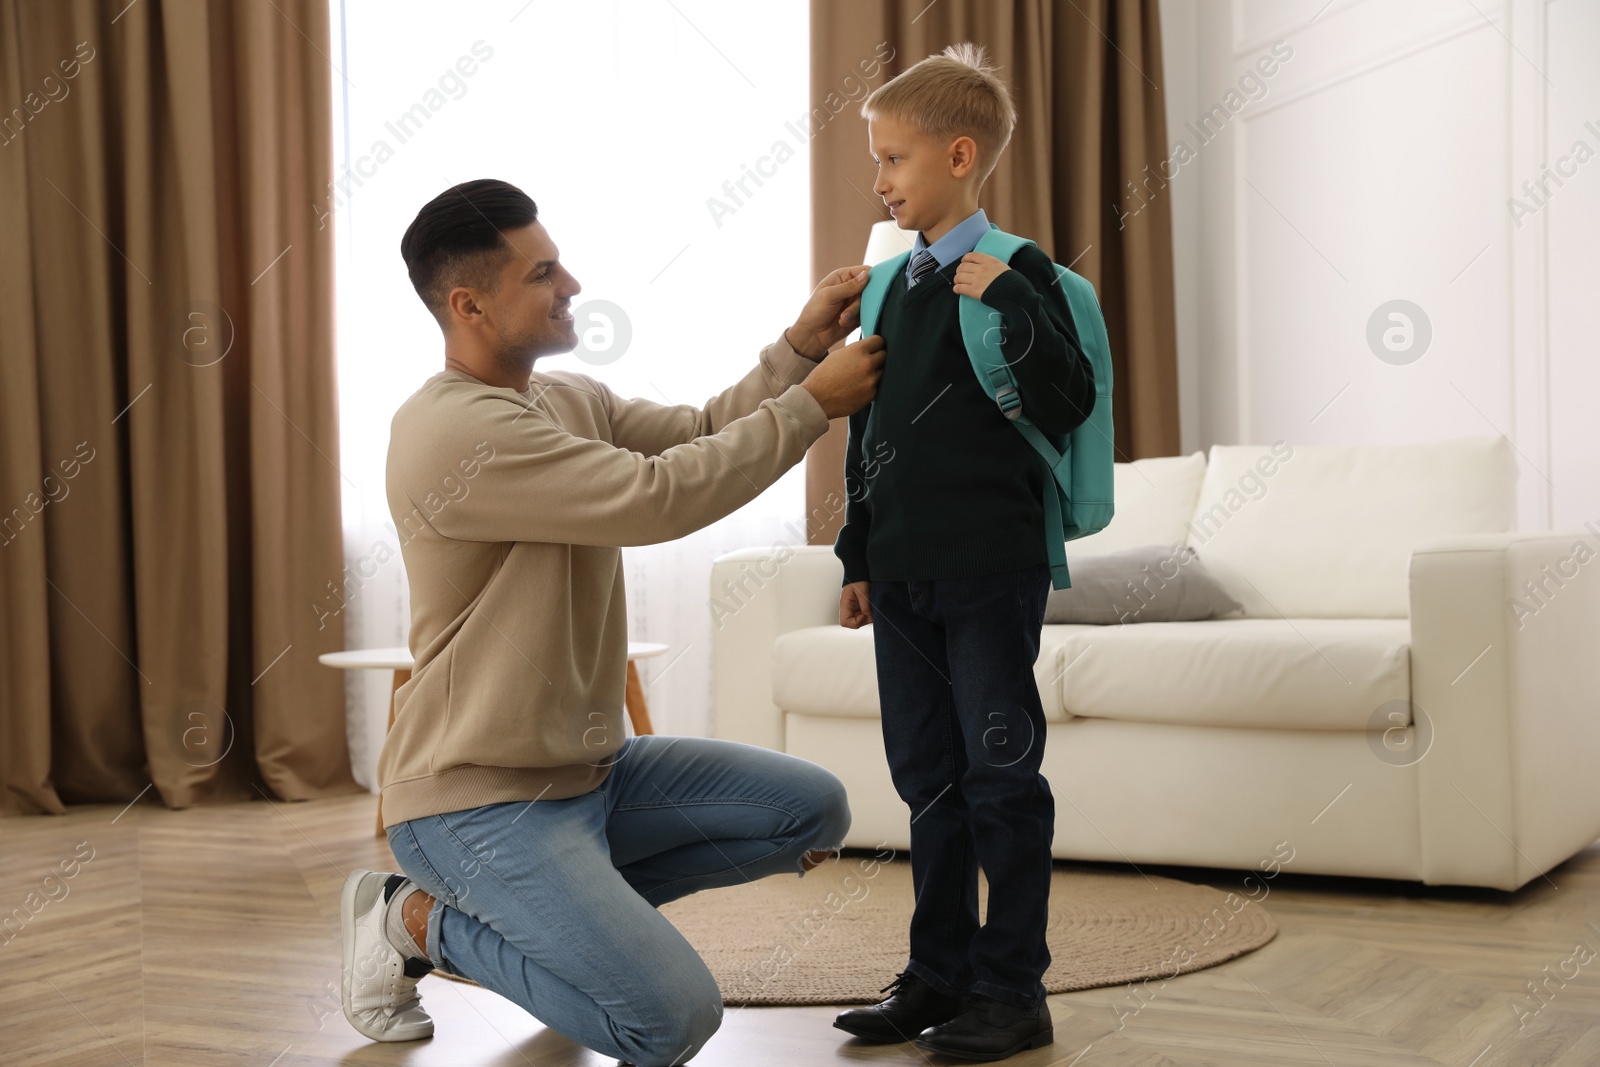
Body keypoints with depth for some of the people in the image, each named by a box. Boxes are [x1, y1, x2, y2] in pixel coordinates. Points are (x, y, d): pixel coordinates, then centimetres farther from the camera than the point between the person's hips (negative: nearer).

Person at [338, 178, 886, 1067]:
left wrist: (802, 347, -9)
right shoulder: (454, 429, -23)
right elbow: (659, 498, -26)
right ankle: (421, 918, 1)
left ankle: (574, 904, 10)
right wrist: (814, 403, -19)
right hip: (478, 800, -9)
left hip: (592, 765, 9)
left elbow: (699, 433, 5)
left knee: (815, 809, 4)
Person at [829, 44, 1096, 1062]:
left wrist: (1008, 304, -22)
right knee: (929, 781, 12)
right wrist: (859, 558, 16)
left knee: (1001, 779, 0)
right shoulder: (892, 286, 13)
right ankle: (940, 975, 23)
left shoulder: (1016, 274, -5)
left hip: (992, 568, -7)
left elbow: (1068, 404, -14)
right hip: (904, 573, 7)